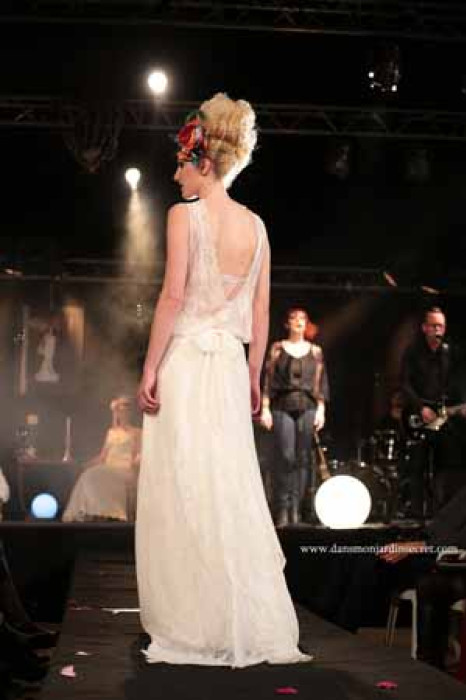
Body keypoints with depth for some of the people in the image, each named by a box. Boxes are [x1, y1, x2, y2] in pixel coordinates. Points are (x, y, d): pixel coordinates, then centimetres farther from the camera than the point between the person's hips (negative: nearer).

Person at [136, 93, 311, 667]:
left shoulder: (184, 215, -7)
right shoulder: (255, 224, 10)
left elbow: (173, 295, -14)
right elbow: (261, 310, 11)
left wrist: (150, 367, -11)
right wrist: (254, 375, 17)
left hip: (184, 361, -6)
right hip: (231, 363, 6)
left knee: (183, 494, 0)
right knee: (232, 490, 10)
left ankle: (195, 628, 4)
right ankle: (248, 625, 15)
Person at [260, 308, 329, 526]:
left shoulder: (315, 351, 13)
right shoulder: (277, 348, 8)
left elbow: (321, 383, 12)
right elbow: (268, 380, 4)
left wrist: (321, 410, 3)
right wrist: (265, 409, -3)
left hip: (308, 408, 2)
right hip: (282, 407, -2)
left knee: (303, 458, -1)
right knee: (287, 457, -11)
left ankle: (296, 508, 4)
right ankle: (283, 508, -5)